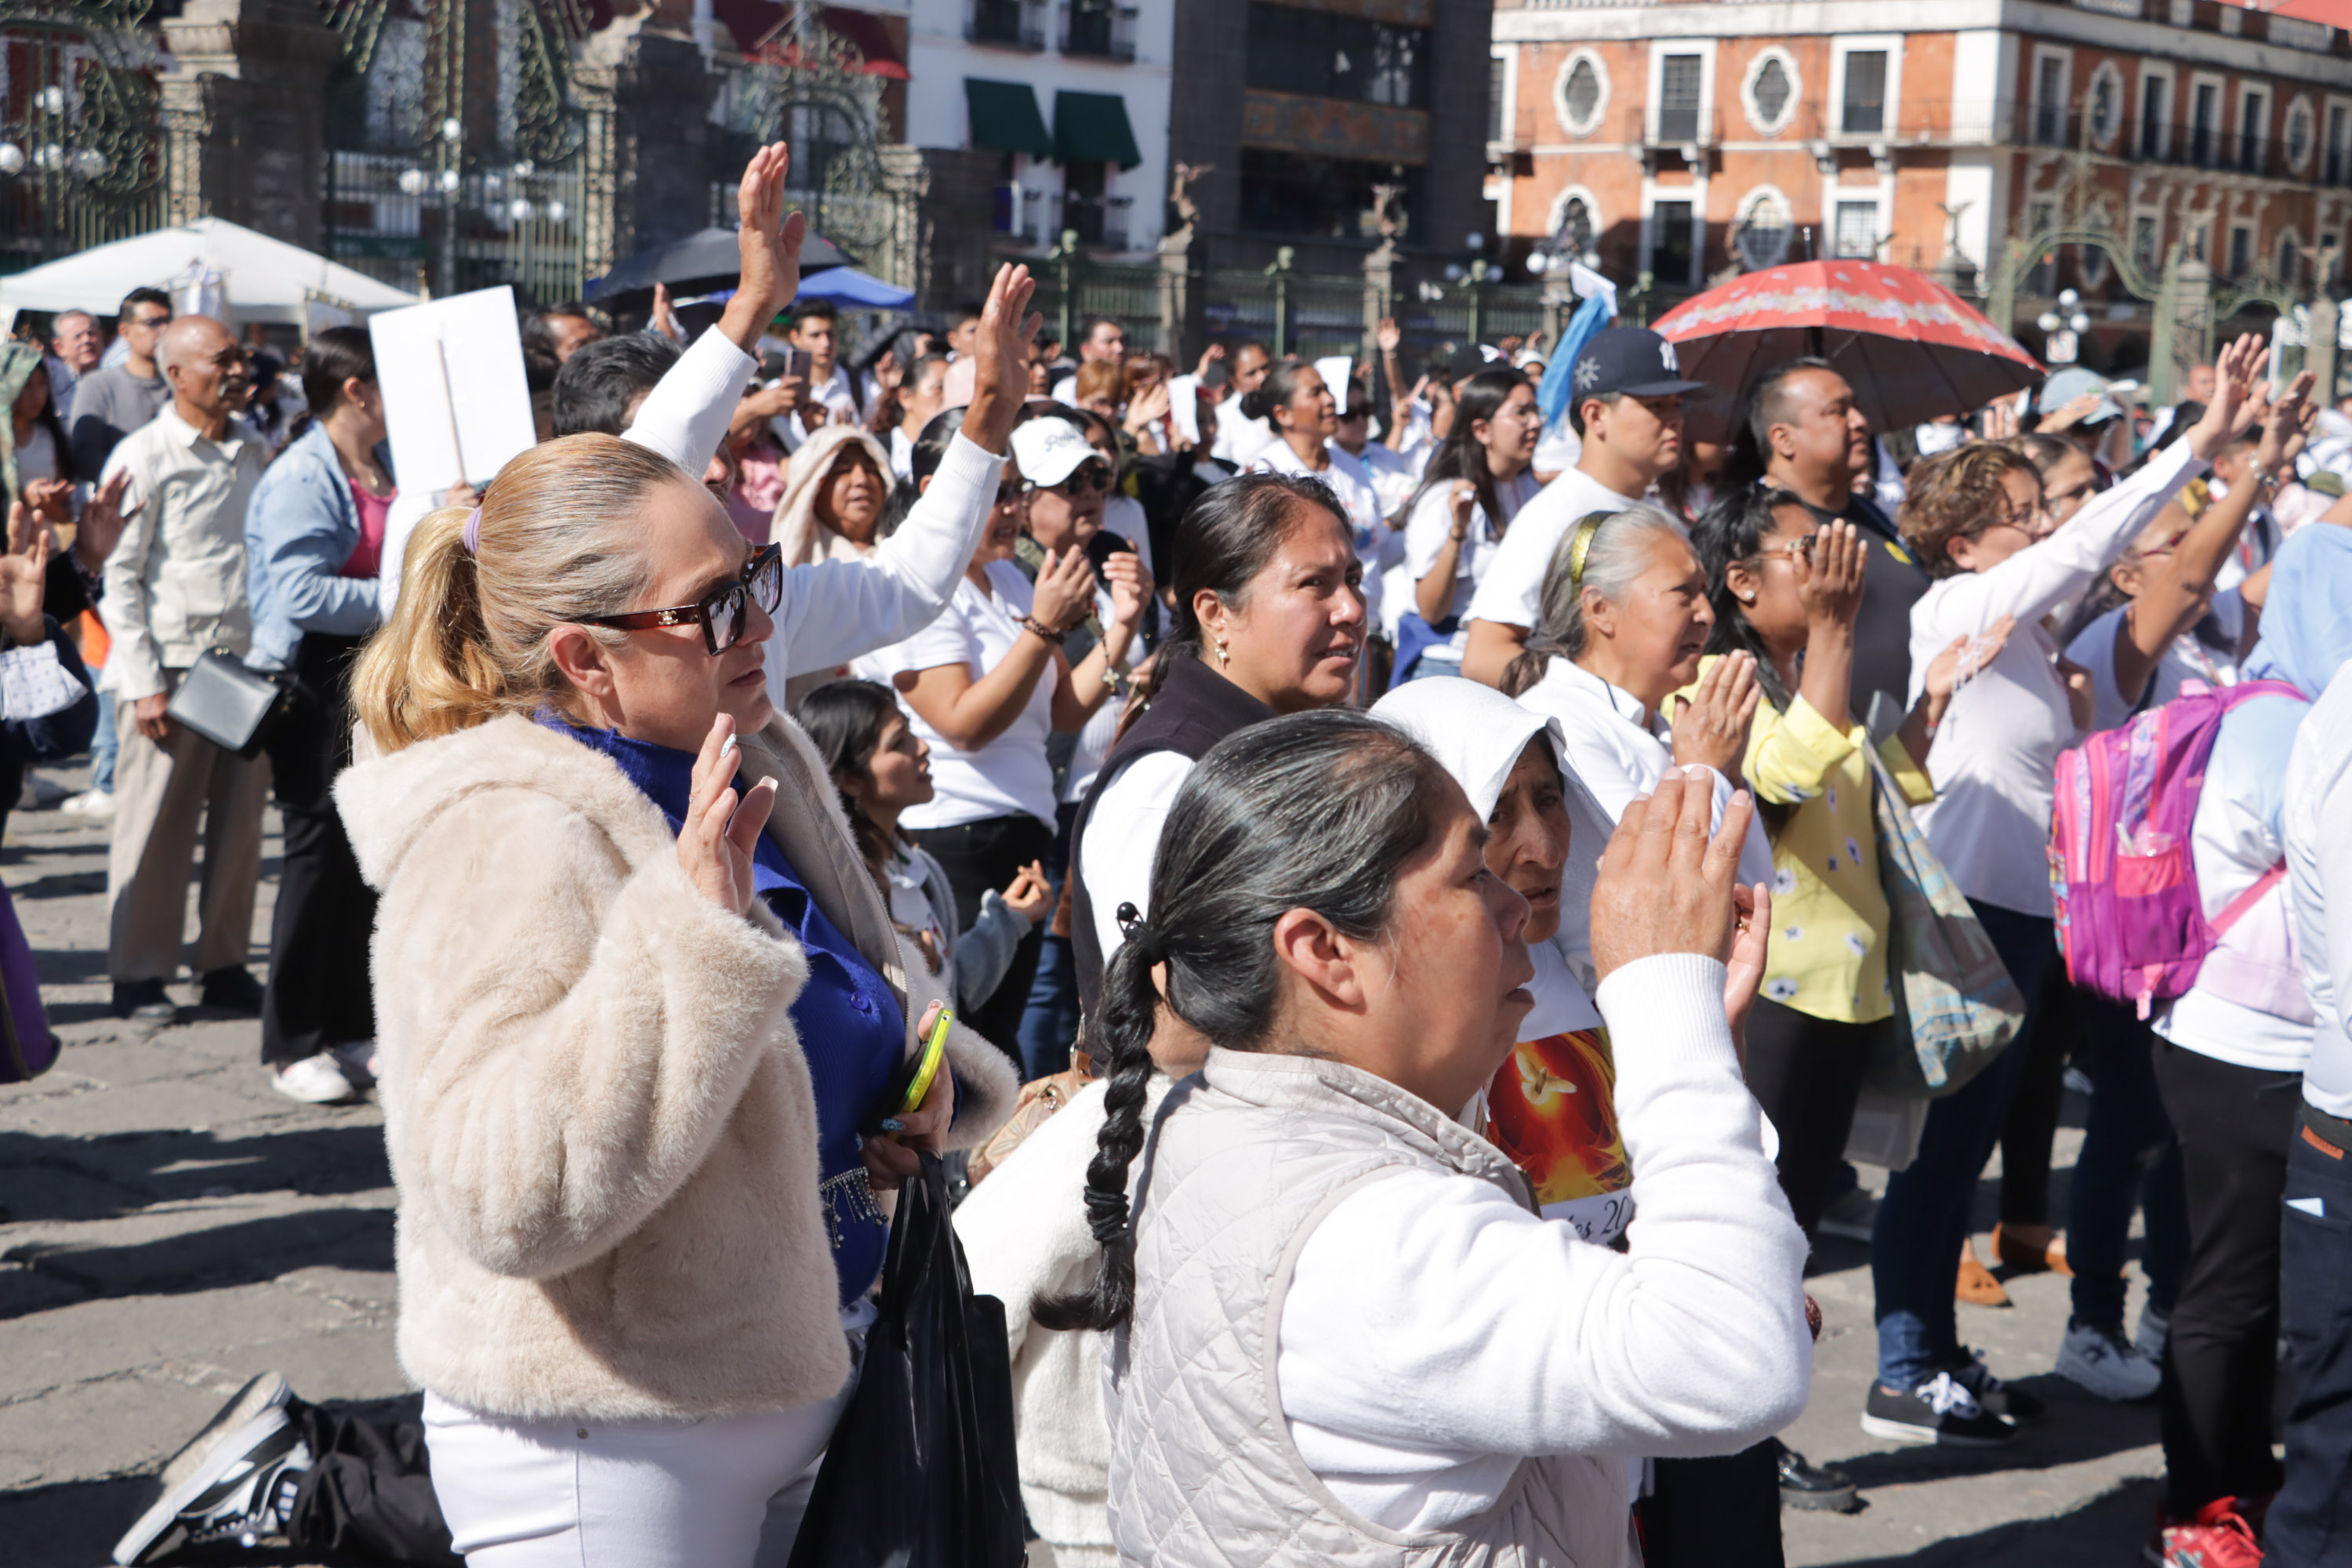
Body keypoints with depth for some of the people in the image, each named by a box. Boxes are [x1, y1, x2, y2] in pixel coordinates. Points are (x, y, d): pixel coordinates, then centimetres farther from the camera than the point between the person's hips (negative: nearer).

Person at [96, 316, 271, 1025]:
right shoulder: (143, 457, -5)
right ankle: (139, 975, 11)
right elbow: (119, 578, -6)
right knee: (156, 828, 0)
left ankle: (225, 964, 18)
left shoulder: (254, 452, 12)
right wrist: (146, 685, -11)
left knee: (240, 823, 7)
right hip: (169, 665, -5)